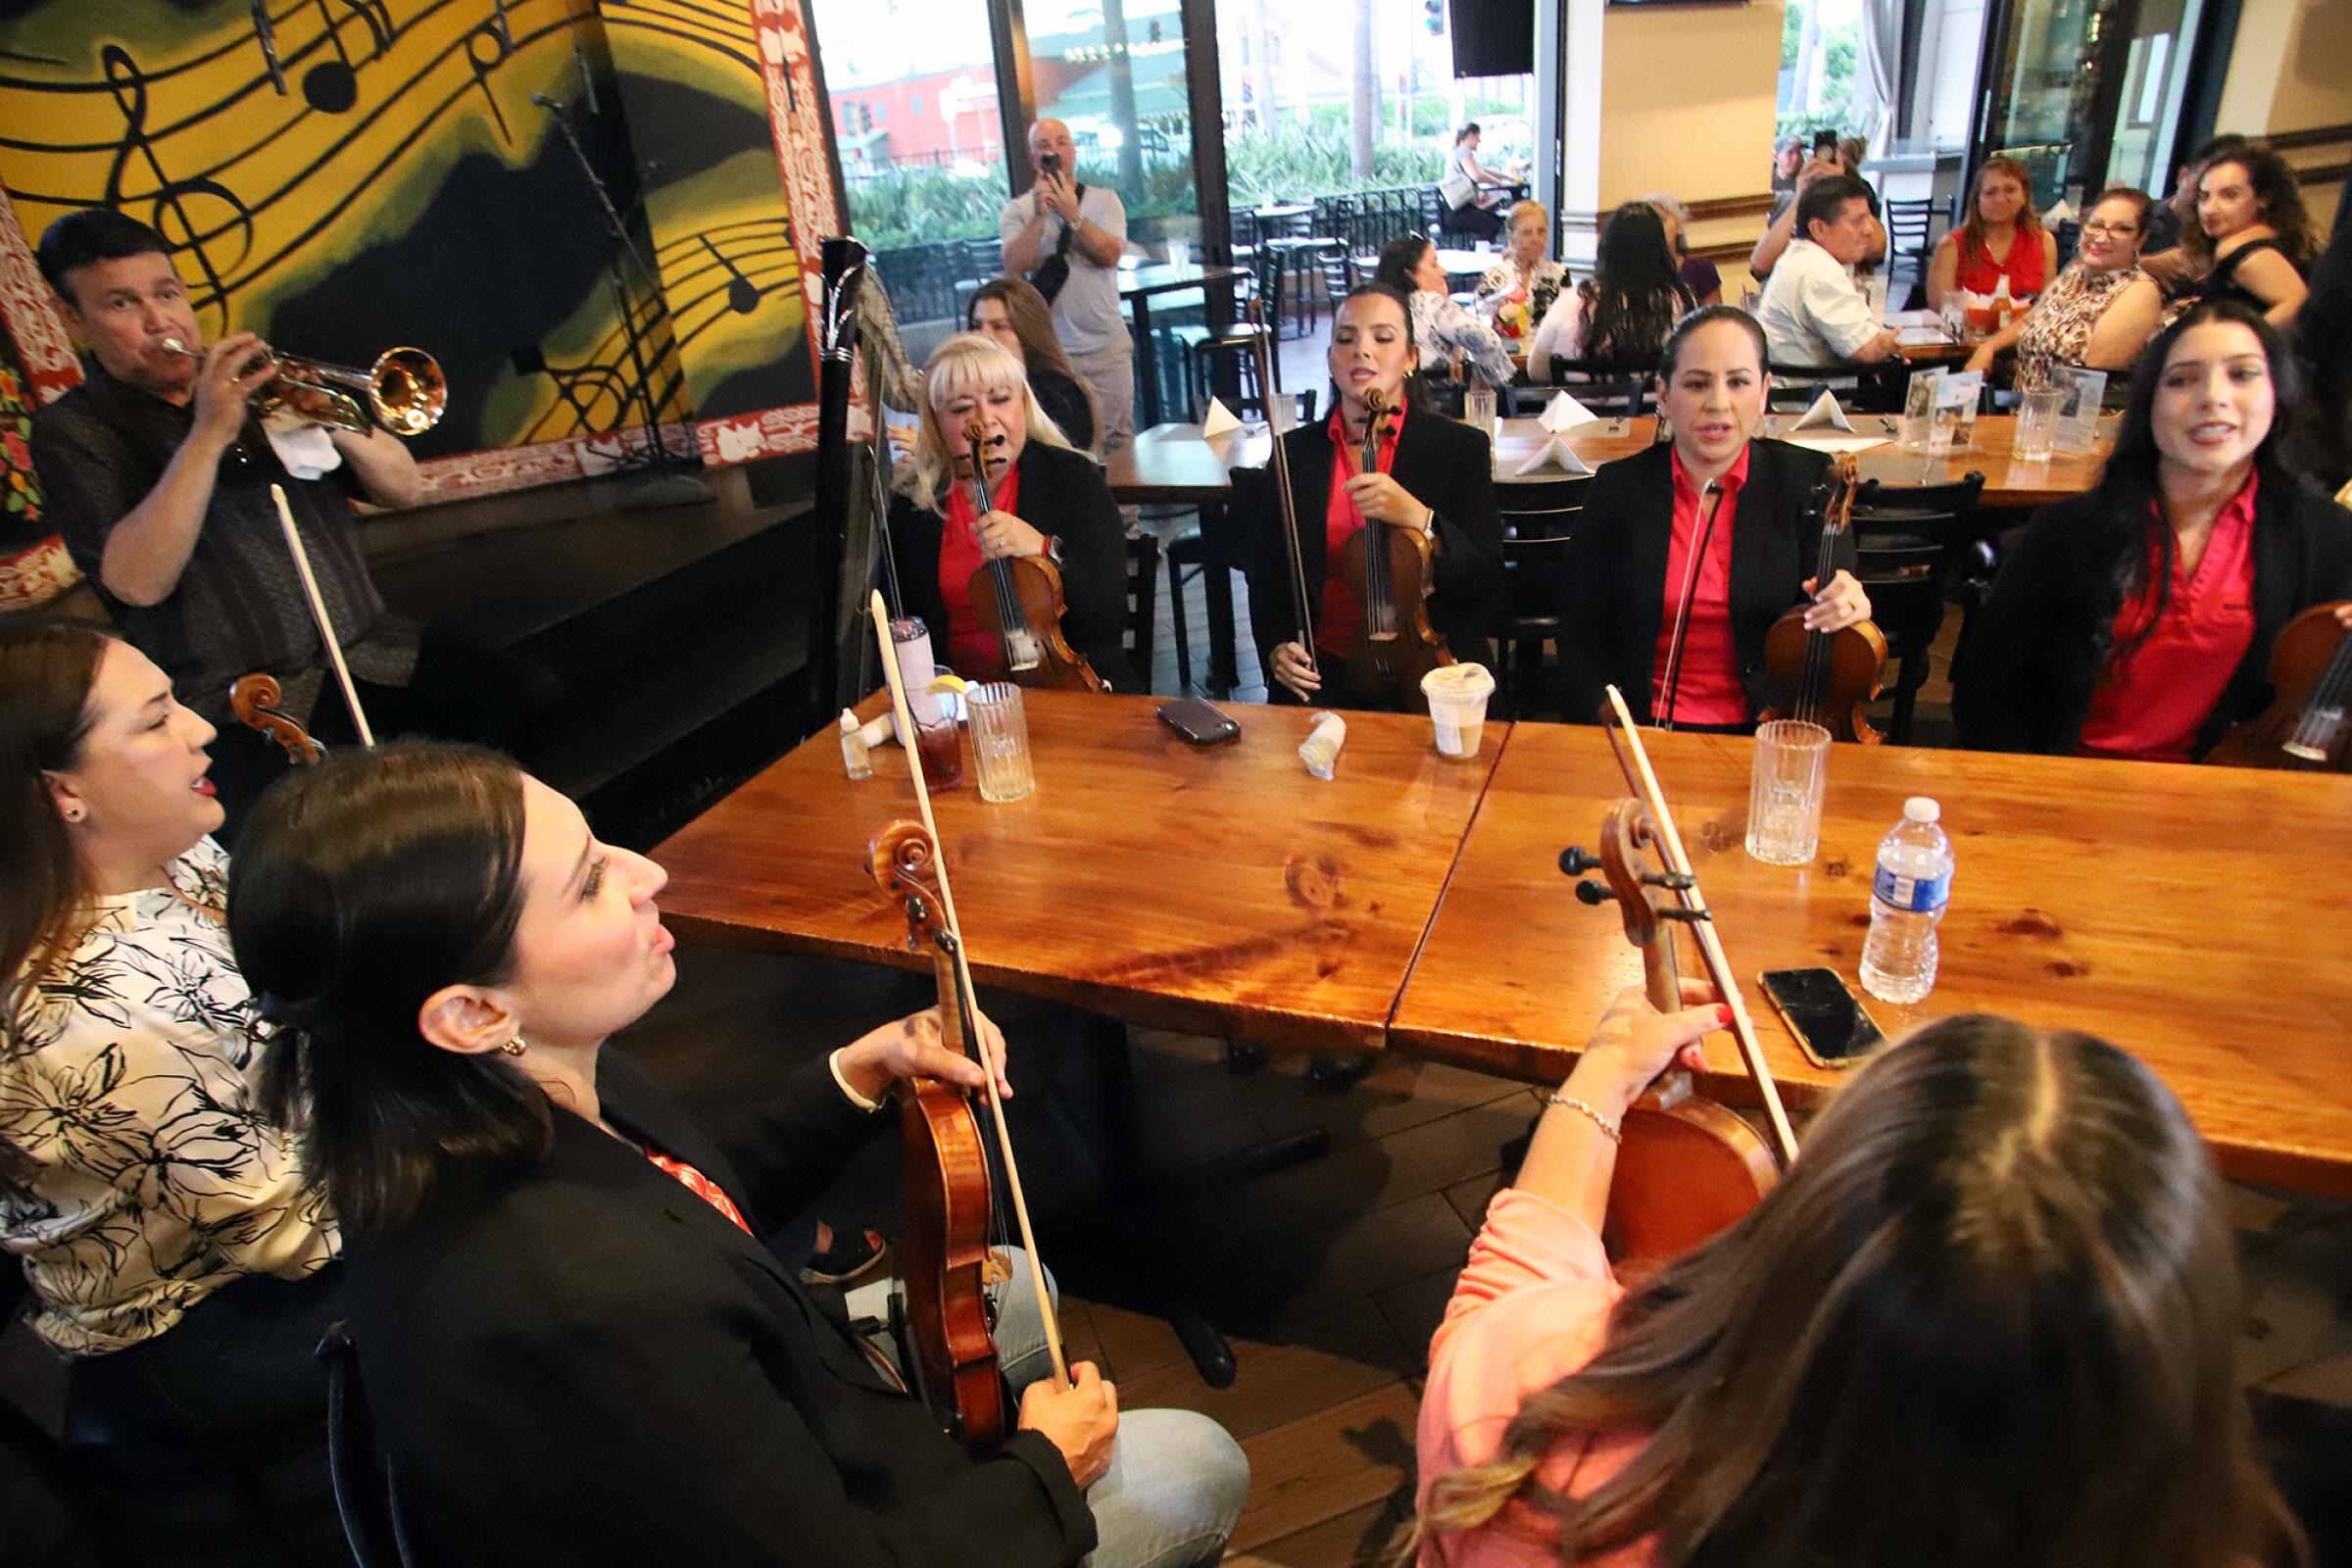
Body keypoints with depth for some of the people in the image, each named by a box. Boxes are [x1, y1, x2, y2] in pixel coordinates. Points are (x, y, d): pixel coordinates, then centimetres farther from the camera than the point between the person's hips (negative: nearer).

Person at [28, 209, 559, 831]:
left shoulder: (252, 381, 15)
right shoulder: (71, 431, 3)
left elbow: (405, 489, 11)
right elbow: (139, 582, -15)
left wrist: (337, 426, -9)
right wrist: (208, 436, -19)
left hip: (377, 652, 4)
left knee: (529, 697, -19)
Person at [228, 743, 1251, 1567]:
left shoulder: (489, 1112, -15)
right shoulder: (583, 1304, -43)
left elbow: (709, 1203, 5)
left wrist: (857, 1075, -6)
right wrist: (1045, 1468, -12)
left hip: (752, 1428, 7)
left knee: (1012, 1288, 23)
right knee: (1200, 1467, 6)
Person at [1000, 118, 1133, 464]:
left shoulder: (1104, 200, 6)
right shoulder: (1018, 211, 4)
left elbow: (1110, 255, -9)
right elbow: (1015, 267, -11)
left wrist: (1071, 214, -15)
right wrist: (1040, 214, -16)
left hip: (1108, 346, 1)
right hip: (1052, 353, -1)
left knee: (1119, 439, 5)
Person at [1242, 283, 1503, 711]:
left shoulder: (1461, 448, 0)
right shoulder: (1295, 451, 6)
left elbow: (1488, 580, -8)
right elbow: (1266, 572, 12)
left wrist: (1419, 518, -24)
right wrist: (1276, 647, -7)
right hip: (1324, 669, 1)